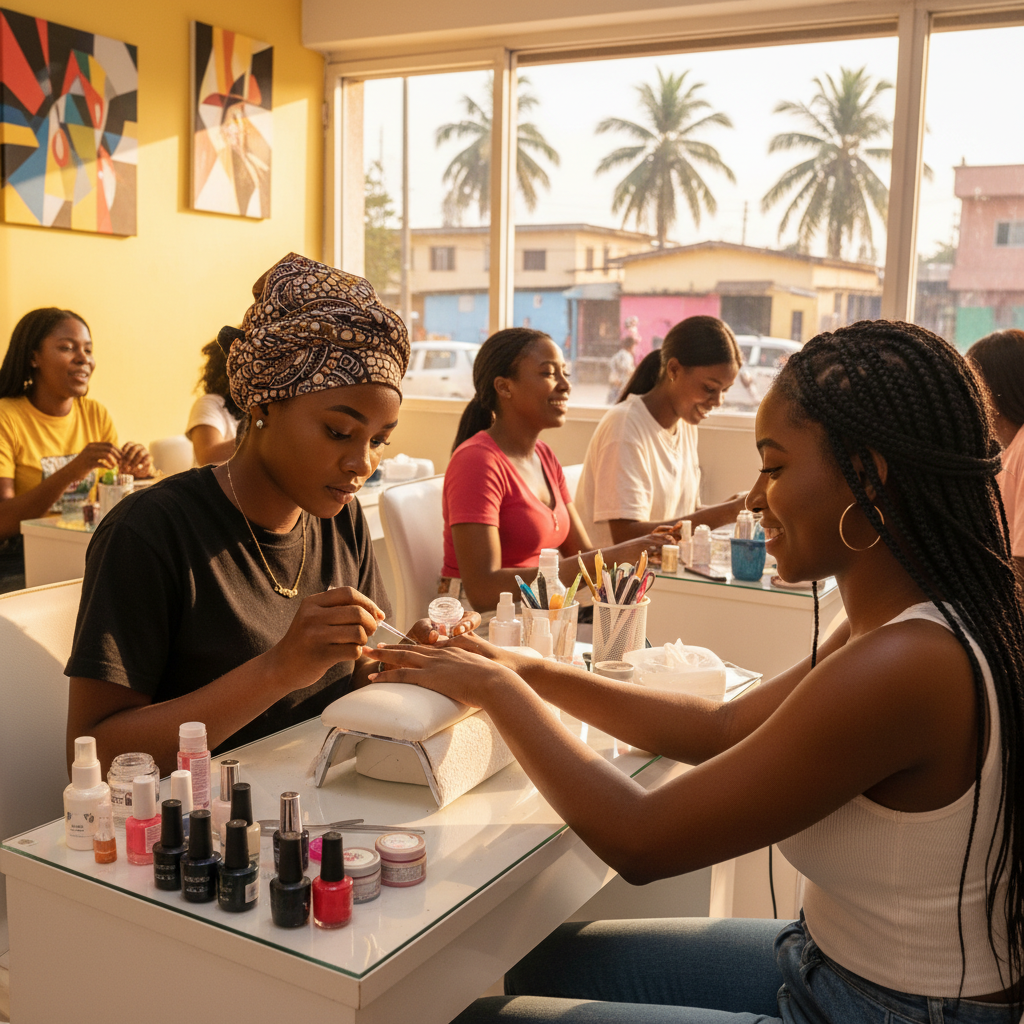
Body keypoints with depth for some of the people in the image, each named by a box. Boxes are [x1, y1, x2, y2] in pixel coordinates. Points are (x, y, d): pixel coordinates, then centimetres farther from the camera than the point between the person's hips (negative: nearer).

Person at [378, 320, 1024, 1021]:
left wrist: (495, 688, -11)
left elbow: (640, 843, -23)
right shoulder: (925, 623, -1)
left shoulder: (904, 664, -31)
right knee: (548, 960, 16)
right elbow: (723, 729, 8)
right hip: (835, 962, 8)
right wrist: (529, 672, 4)